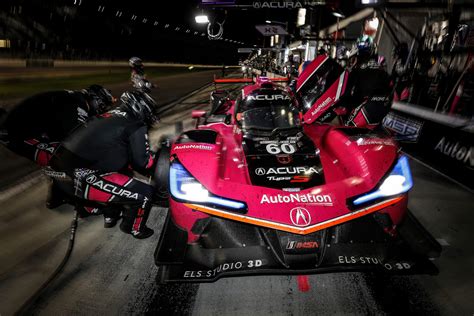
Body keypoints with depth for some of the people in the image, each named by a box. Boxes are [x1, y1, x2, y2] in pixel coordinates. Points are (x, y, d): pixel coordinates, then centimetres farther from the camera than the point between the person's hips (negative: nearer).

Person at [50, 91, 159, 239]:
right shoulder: (137, 126, -7)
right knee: (144, 193, -6)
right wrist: (152, 156, 15)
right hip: (79, 177, -10)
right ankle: (133, 228, 21)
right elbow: (142, 164, -5)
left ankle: (110, 214, 39)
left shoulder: (108, 117, 19)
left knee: (121, 167, 30)